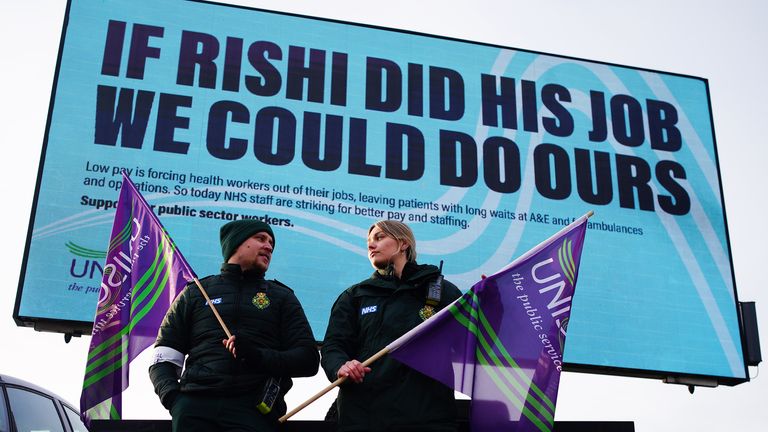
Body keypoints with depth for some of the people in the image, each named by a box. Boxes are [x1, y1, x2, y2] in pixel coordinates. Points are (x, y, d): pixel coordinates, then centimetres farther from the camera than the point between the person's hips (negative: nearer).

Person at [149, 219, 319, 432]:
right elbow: (163, 359, 15)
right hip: (195, 406, 1)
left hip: (253, 409, 0)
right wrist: (173, 398, -5)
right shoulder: (195, 293, 19)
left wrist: (259, 357, -8)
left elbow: (309, 360, 9)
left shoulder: (282, 297, 19)